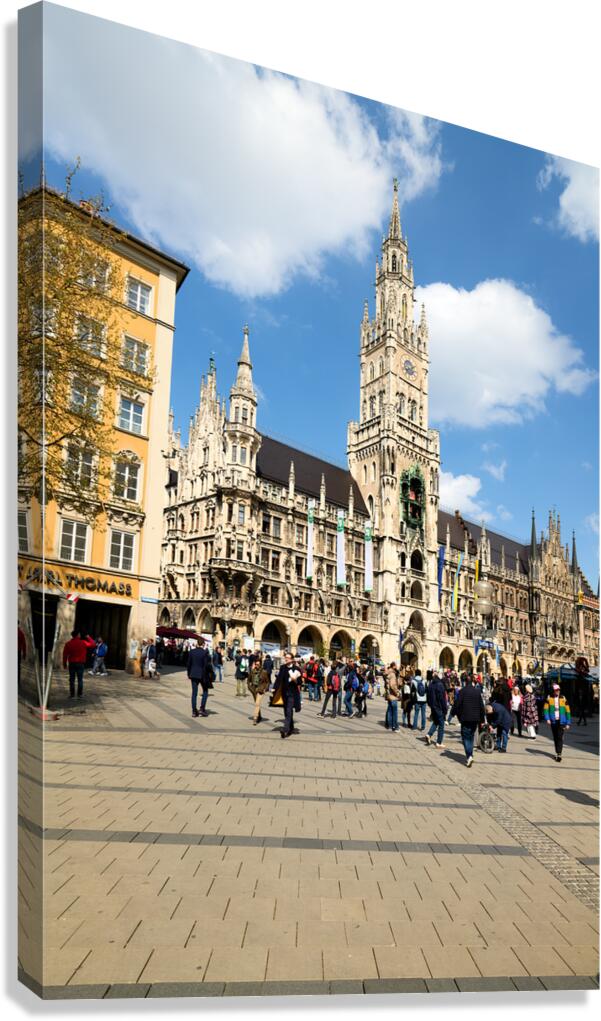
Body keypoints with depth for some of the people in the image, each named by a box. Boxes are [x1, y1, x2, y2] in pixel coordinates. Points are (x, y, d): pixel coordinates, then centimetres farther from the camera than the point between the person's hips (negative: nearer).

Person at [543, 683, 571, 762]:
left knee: (560, 737, -10)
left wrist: (568, 723, 1)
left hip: (561, 721, -2)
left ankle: (559, 754, -12)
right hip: (553, 721, 2)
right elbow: (546, 709, 1)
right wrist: (547, 718, -13)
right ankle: (557, 752, 21)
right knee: (555, 738, 11)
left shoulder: (563, 698, 0)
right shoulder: (549, 698, 2)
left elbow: (567, 711, 3)